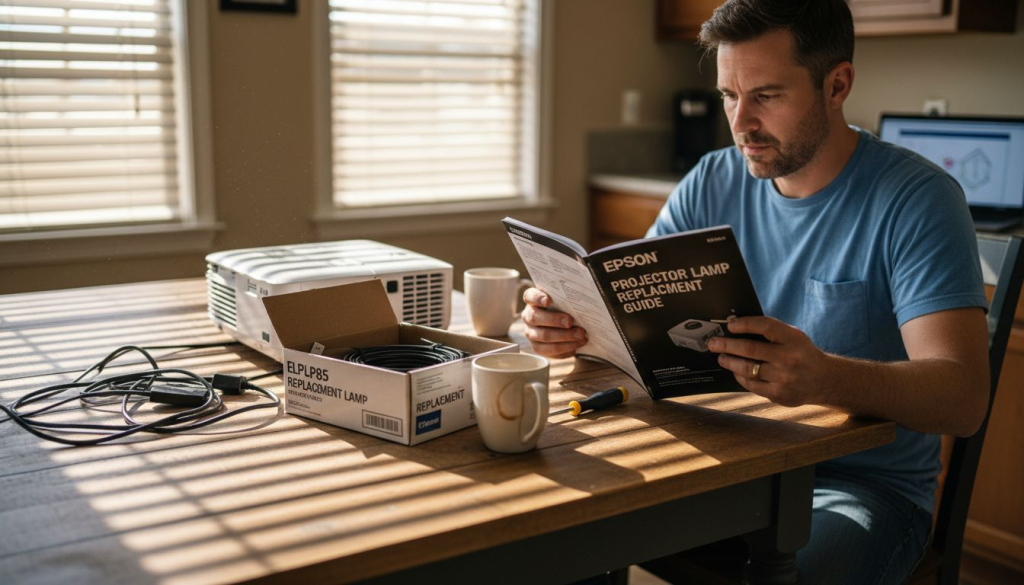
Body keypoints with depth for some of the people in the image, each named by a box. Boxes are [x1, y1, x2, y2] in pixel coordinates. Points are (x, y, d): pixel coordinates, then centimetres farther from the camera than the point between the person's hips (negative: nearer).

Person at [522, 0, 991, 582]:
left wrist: (823, 378, -43)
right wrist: (569, 323, -23)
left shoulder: (917, 199, -13)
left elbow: (964, 398, -23)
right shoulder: (712, 184, 3)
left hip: (865, 484, -3)